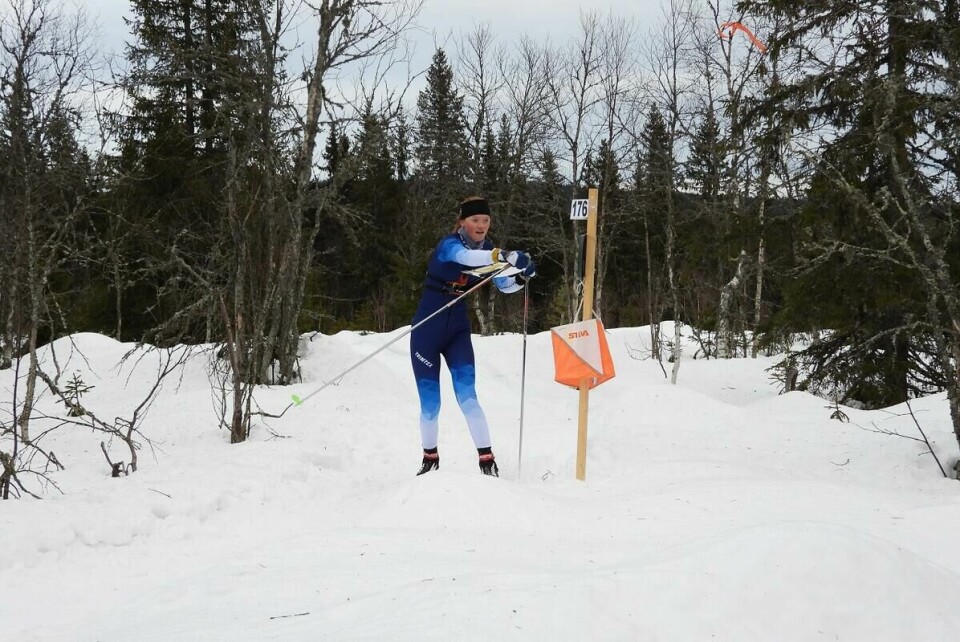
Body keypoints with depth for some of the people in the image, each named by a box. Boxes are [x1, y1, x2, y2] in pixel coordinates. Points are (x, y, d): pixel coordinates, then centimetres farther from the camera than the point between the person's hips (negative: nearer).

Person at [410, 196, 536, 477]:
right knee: (430, 403, 1)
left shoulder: (486, 249, 0)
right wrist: (505, 255, -58)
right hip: (427, 328, -3)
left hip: (458, 329, 4)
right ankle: (430, 458, 23)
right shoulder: (449, 244, -18)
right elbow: (466, 257, -42)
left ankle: (487, 460, -14)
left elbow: (504, 285, 2)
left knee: (467, 396, -13)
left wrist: (521, 276, -21)